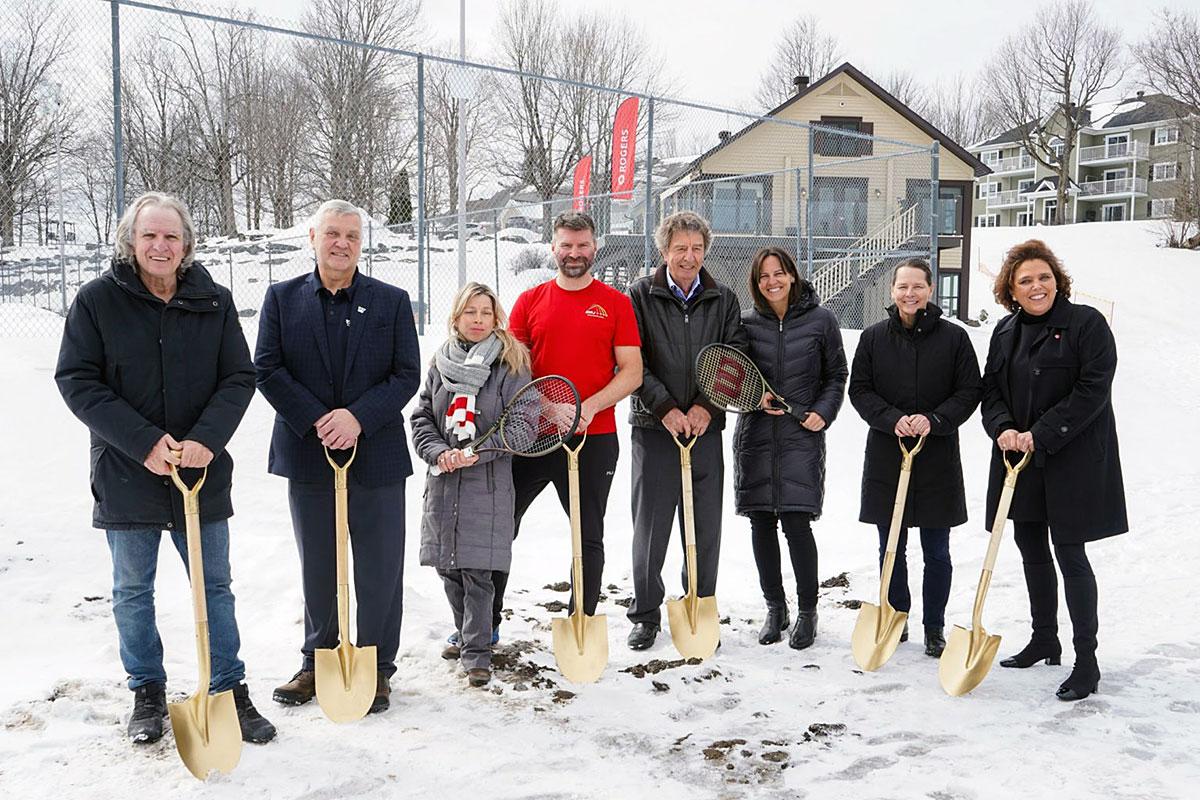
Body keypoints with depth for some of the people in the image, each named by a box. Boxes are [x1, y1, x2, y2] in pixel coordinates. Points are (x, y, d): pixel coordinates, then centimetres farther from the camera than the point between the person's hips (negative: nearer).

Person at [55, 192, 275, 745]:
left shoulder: (214, 301, -1)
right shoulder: (97, 300, -5)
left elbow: (239, 378, -1)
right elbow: (76, 381, -8)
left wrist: (206, 439, -17)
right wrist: (144, 442, -18)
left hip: (203, 473, 1)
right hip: (126, 475, -1)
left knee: (214, 587, 10)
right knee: (133, 592, 13)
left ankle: (229, 690, 23)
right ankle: (147, 693, 30)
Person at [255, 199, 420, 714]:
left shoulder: (392, 301, 2)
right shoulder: (282, 298, 4)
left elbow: (407, 375, -4)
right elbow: (267, 370, -3)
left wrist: (359, 417, -17)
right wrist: (317, 422, -15)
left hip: (376, 457, -1)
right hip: (307, 456, 1)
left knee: (379, 570, 6)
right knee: (317, 569, 14)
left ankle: (376, 669, 21)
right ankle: (317, 662, 30)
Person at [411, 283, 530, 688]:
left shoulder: (510, 365, -2)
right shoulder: (441, 363, 10)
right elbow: (421, 417, 9)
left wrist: (475, 453, -15)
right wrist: (438, 453, -8)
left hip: (488, 483, -4)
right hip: (443, 483, 4)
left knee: (477, 572, -5)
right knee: (448, 567, 11)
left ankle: (476, 651, 7)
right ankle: (468, 635, 30)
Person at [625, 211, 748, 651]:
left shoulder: (724, 300, 8)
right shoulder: (641, 296, 2)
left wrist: (706, 406, -9)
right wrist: (665, 409, -13)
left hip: (705, 429, 2)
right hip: (654, 429, -2)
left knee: (705, 528, 7)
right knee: (650, 526, 4)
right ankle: (646, 615, 18)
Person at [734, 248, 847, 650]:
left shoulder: (821, 319, 2)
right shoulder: (746, 322, 5)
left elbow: (837, 375, 9)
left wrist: (823, 412, -5)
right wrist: (754, 397, -7)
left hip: (802, 436, -2)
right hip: (755, 435, 3)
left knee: (796, 523, -8)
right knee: (761, 523, 6)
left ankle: (807, 610, 11)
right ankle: (775, 608, 22)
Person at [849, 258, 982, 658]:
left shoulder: (953, 337, -2)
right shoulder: (873, 337, 2)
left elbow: (970, 391, -1)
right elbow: (860, 390, 2)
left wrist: (933, 420, -16)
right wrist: (893, 419, -14)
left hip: (938, 459, -1)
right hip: (885, 457, 1)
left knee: (937, 553, 8)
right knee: (891, 549, 11)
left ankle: (934, 628, 22)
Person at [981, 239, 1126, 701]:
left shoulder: (1086, 324, -10)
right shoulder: (1006, 331, 10)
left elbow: (1092, 391, -17)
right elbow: (991, 388, 9)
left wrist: (1040, 436, -21)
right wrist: (1002, 429, -11)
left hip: (1074, 460, -6)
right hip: (1019, 457, 7)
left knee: (1070, 554, -5)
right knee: (1032, 549, 15)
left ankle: (1086, 660, 6)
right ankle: (1044, 640, 31)